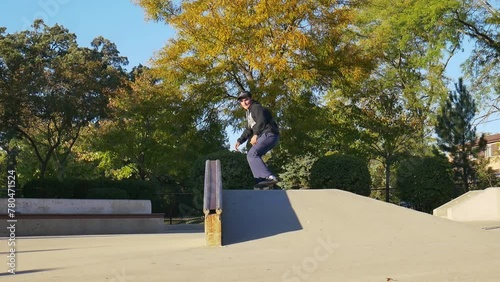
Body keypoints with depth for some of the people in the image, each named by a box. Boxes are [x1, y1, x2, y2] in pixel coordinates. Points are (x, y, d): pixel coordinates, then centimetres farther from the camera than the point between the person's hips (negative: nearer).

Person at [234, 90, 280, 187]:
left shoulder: (256, 107, -3)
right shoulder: (249, 112, 28)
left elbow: (261, 120, -21)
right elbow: (248, 130, 29)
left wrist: (255, 134, -27)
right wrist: (240, 141, 18)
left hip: (269, 134, -11)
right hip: (265, 136, 11)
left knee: (252, 154, -21)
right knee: (251, 155, 15)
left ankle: (269, 177, -33)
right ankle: (261, 179, 9)